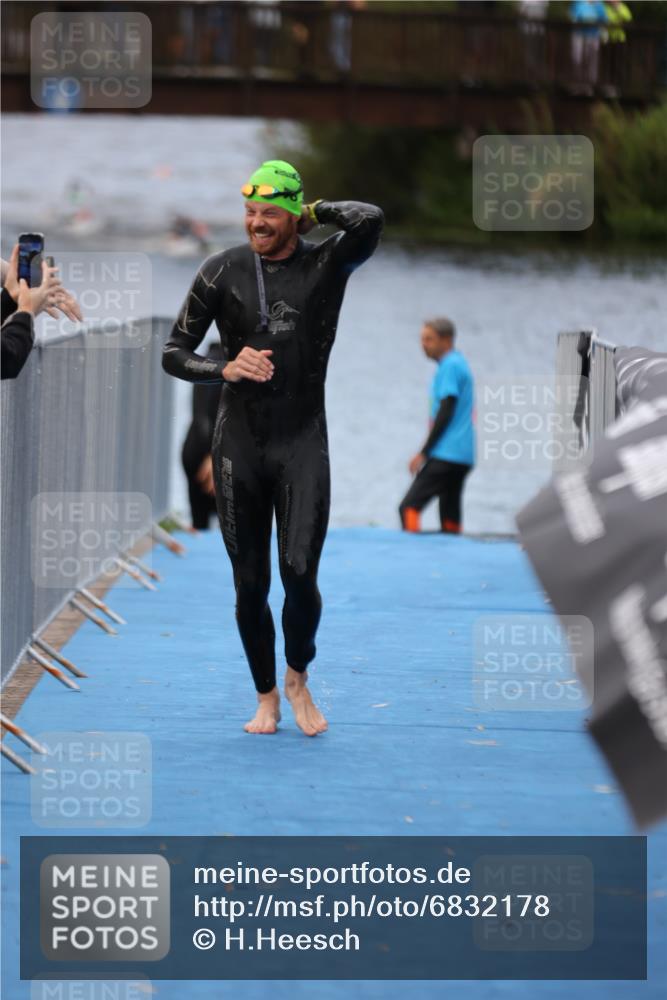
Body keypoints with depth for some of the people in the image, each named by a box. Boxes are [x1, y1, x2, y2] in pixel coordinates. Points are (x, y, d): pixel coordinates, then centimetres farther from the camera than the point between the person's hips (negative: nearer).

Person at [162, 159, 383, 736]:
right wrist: (224, 369, -14)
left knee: (299, 574, -12)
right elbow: (174, 354, 4)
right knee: (250, 584, 4)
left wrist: (314, 211, -6)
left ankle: (298, 679, 14)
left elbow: (370, 221, -22)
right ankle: (266, 697, 20)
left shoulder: (326, 265, -1)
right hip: (239, 443, 2)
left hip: (302, 440, -2)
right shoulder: (223, 271, 2)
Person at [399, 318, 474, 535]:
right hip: (463, 456, 10)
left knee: (409, 507, -12)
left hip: (445, 454, -10)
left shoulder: (449, 366, -10)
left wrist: (423, 453, -13)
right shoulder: (460, 364, 19)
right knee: (450, 515, 8)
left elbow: (445, 412, -16)